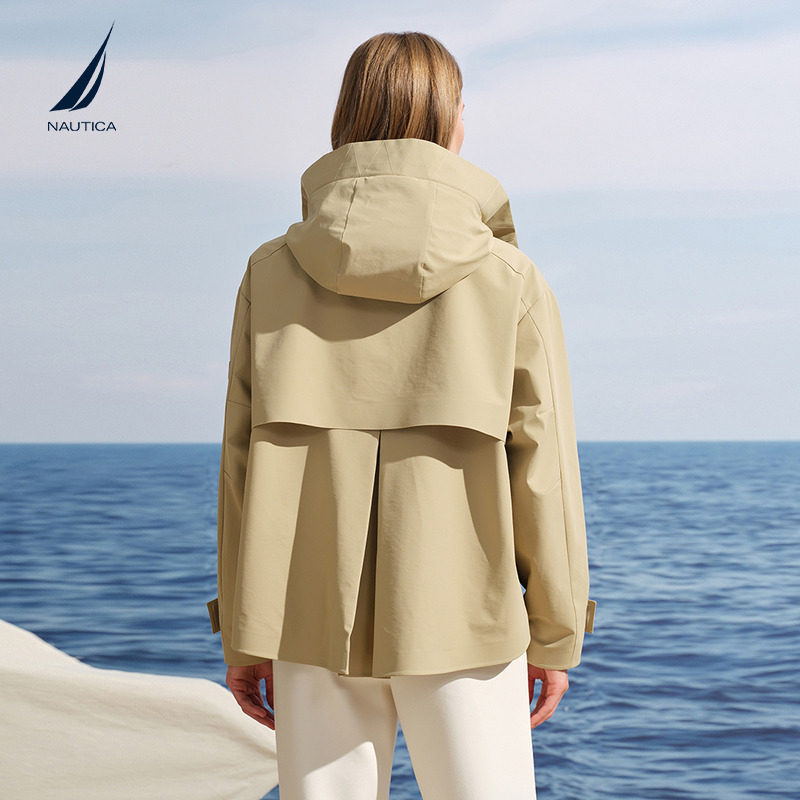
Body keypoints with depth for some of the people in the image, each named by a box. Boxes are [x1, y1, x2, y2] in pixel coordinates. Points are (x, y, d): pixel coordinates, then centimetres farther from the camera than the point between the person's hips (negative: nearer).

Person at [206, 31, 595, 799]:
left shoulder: (273, 273, -1)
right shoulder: (511, 281, -5)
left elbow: (245, 460, -1)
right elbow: (542, 468, -5)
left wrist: (243, 635, 6)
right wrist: (556, 636, 5)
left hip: (317, 620, 2)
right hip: (463, 620, -2)